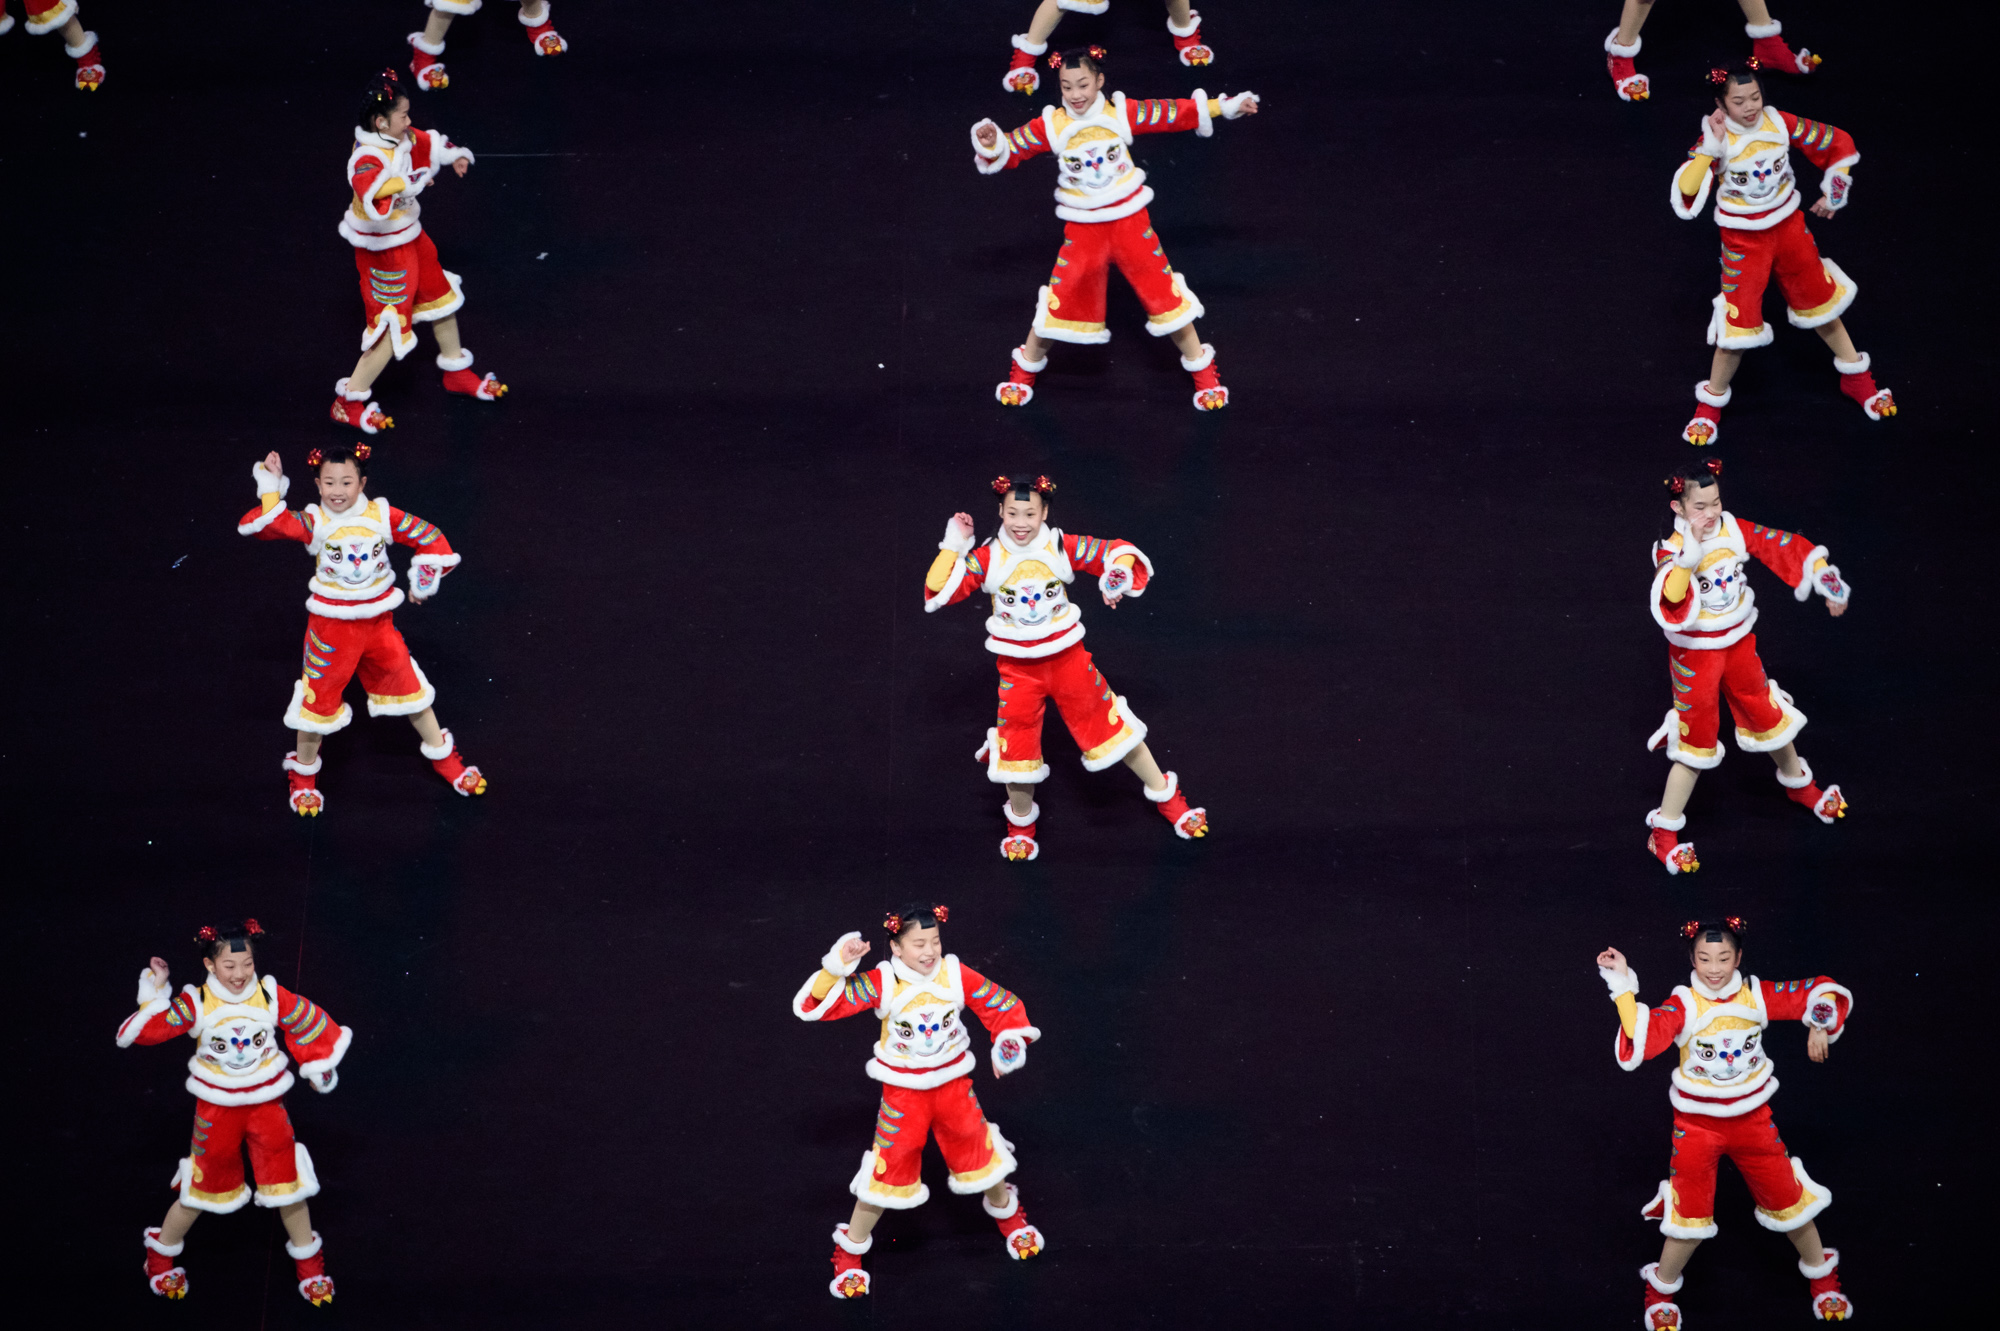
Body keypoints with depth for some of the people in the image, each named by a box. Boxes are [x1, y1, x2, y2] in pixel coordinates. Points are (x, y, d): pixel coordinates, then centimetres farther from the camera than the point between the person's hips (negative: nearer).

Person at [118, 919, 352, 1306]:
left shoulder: (272, 997, -13)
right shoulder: (195, 1004, -17)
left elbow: (309, 1023, 3)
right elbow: (142, 1032, -22)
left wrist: (319, 1067, 12)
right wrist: (154, 994, -32)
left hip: (266, 1104, 2)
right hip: (217, 1109, -2)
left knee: (288, 1183, 5)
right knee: (204, 1185, 10)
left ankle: (308, 1263, 26)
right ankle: (162, 1253, 35)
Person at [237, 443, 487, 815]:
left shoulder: (382, 516, -8)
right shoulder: (313, 522, -13)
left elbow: (429, 537, 1)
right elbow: (261, 526, -20)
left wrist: (423, 581, 3)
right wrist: (270, 488, -26)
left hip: (378, 621, 2)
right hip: (331, 625, -2)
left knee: (409, 686, 15)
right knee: (319, 697, 5)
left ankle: (444, 757, 36)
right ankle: (303, 775, 28)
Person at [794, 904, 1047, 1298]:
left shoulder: (956, 975, -12)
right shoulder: (881, 984, -20)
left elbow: (1003, 1005, -1)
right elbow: (812, 1006, -24)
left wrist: (1009, 1041, -17)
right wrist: (835, 969, -38)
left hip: (952, 1084, 3)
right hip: (903, 1092, -3)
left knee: (980, 1151, 16)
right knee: (888, 1170, -1)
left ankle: (1007, 1214, 49)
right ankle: (849, 1252, 21)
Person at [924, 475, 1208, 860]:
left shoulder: (1063, 548, -9)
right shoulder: (988, 558, -8)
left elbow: (1122, 554, -9)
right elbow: (937, 593, -13)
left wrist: (1119, 575, -31)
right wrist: (953, 545, -18)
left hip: (1067, 655, 0)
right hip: (1017, 666, 0)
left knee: (1113, 726, 4)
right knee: (1017, 744, 1)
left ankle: (1166, 797, 24)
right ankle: (1021, 823, 30)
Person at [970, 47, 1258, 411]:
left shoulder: (1122, 113, -7)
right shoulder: (1051, 125, -9)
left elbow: (1177, 113, -1)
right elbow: (1011, 150, -12)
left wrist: (1225, 106, -2)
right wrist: (991, 145, -35)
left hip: (1129, 220, 1)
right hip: (1082, 228, 0)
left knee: (1163, 291, 4)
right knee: (1062, 300, 0)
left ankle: (1203, 369, 21)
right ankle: (1025, 369, 25)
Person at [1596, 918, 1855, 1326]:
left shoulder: (1757, 996, -9)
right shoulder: (1683, 1007, -18)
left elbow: (1823, 993, -1)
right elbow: (1641, 1039, -37)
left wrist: (1820, 1028, -18)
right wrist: (1623, 985, -42)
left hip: (1752, 1118, 2)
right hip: (1698, 1122, -2)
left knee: (1788, 1199, 13)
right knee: (1692, 1216, 5)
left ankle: (1821, 1274, 39)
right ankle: (1661, 1289, 31)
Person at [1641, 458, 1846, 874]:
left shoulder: (1734, 531, -9)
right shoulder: (1671, 552, -23)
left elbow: (1785, 548, 1)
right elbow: (1671, 605, -41)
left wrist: (1827, 583, 0)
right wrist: (1690, 554, -48)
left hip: (1739, 643, 5)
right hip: (1695, 654, -5)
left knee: (1768, 716, 20)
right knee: (1696, 743, -1)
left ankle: (1799, 784, 50)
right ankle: (1662, 833, 12)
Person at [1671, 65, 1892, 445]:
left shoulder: (1780, 124, -12)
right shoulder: (1715, 141, -20)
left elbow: (1840, 144, 2)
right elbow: (1685, 199, -32)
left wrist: (1833, 194, 7)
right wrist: (1710, 148, -35)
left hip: (1788, 227, 4)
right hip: (1743, 239, -3)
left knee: (1820, 301, 19)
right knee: (1739, 323, -6)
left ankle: (1855, 377, 40)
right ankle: (1709, 407, 15)